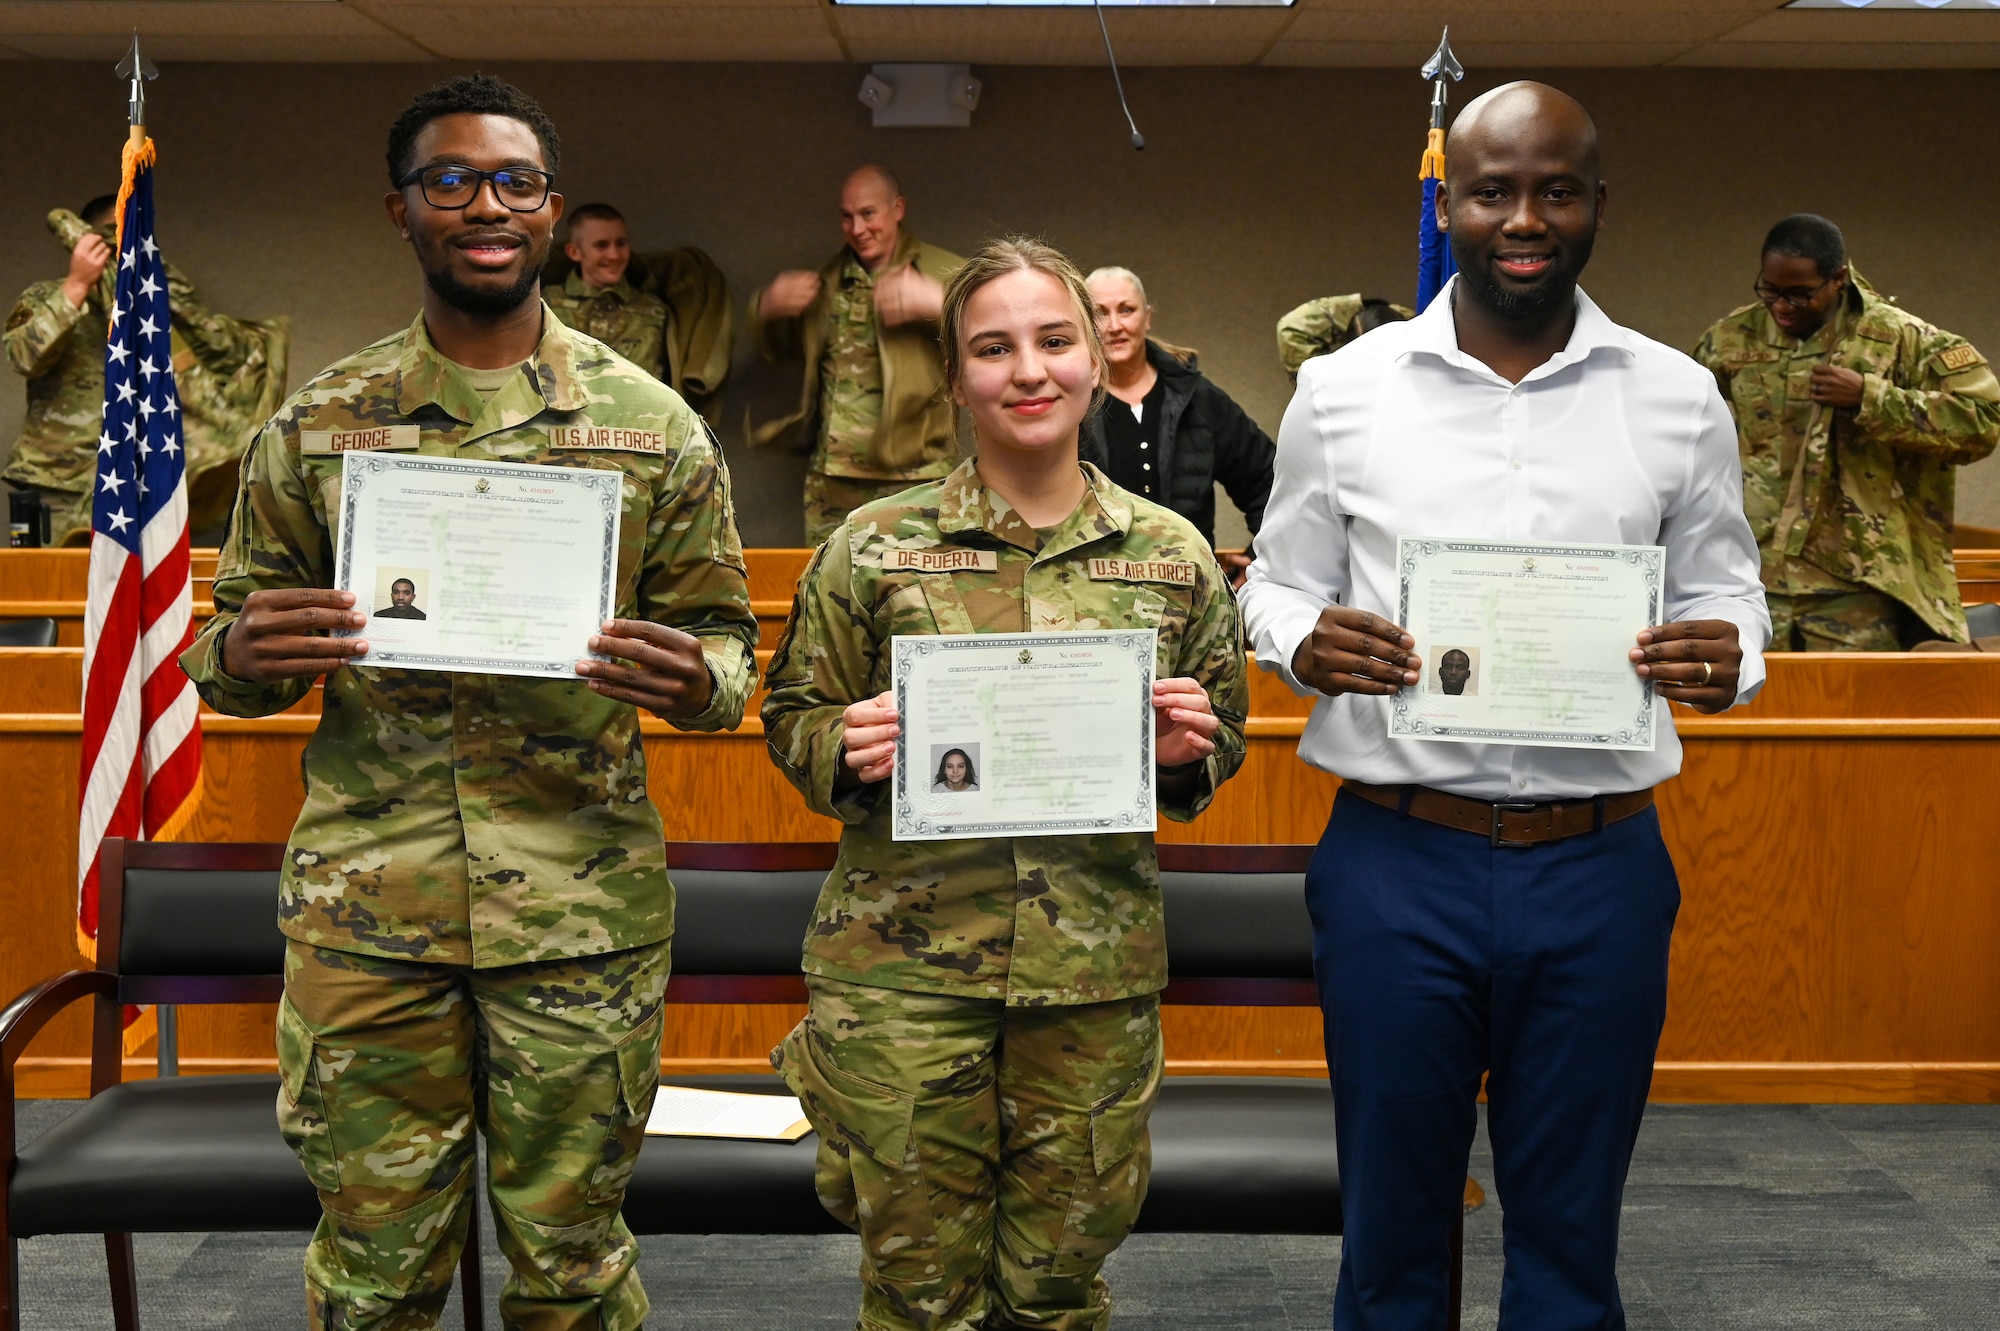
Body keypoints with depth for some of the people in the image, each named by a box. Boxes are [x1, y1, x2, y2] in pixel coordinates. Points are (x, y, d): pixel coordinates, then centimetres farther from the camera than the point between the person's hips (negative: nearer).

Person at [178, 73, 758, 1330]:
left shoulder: (651, 423, 4)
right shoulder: (319, 424, 6)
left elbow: (727, 641, 8)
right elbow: (230, 655, 11)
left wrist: (691, 680, -16)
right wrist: (244, 655, -13)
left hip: (583, 902, 0)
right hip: (367, 896, 1)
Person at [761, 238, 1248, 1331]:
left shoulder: (1173, 554, 6)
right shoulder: (873, 546, 1)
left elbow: (1224, 737, 16)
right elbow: (795, 717, 8)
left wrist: (1187, 752, -6)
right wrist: (850, 754, -13)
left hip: (1097, 966, 2)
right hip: (901, 964, -1)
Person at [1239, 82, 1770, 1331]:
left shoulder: (1678, 399, 4)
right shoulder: (1343, 388, 2)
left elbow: (1723, 587, 10)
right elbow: (1277, 581, 9)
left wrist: (1724, 655, -13)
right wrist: (1305, 643, -14)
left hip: (1601, 864, 1)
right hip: (1400, 855, 0)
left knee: (1571, 1229, 12)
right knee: (1392, 1224, 11)